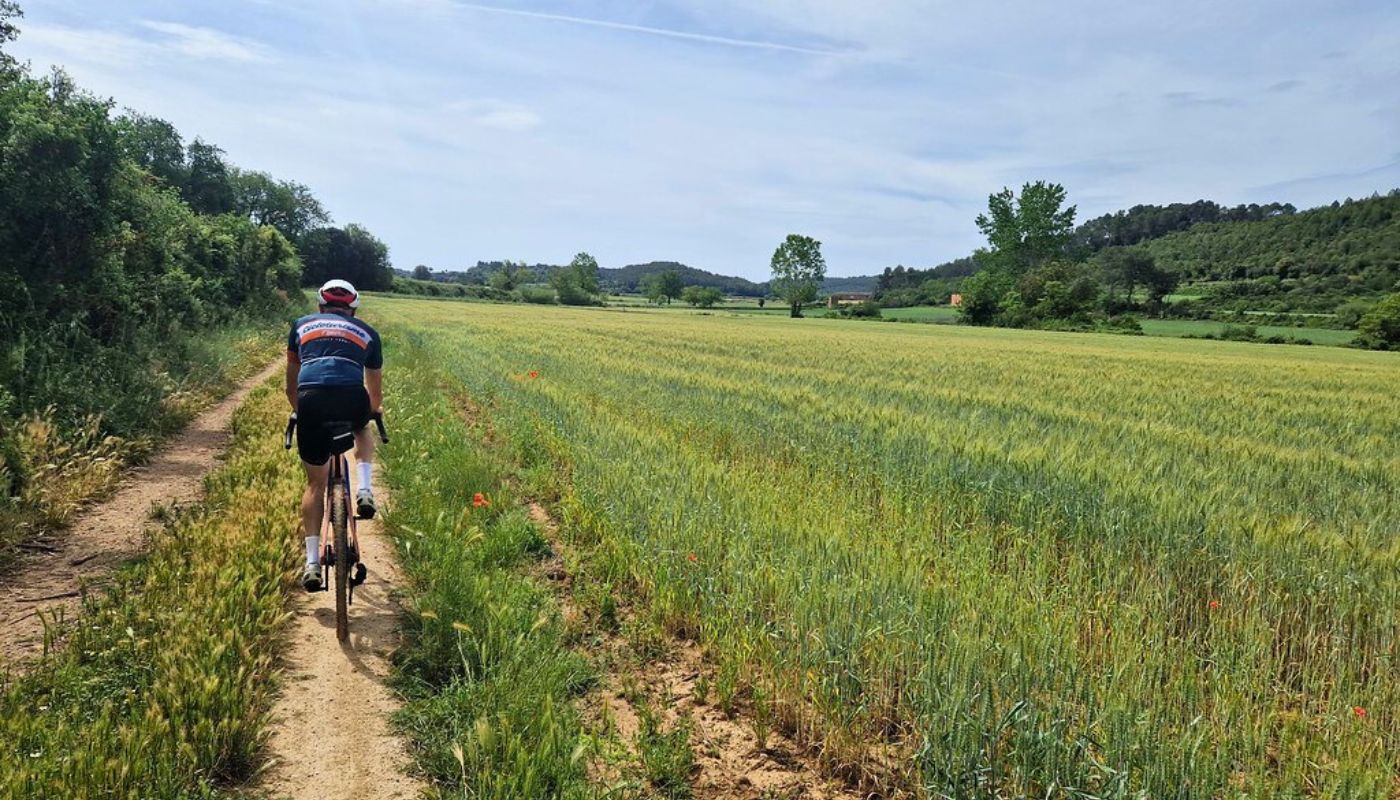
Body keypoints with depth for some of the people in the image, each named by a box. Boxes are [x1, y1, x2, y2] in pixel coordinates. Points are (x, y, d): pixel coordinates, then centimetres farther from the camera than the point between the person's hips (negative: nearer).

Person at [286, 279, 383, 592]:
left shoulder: (302, 325, 29)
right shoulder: (367, 332, 26)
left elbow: (291, 385, 35)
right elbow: (376, 393, 36)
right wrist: (372, 413, 56)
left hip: (311, 400, 1)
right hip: (352, 399, -1)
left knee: (315, 483, 16)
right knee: (362, 429, 37)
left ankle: (312, 562, 13)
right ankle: (364, 490, 15)